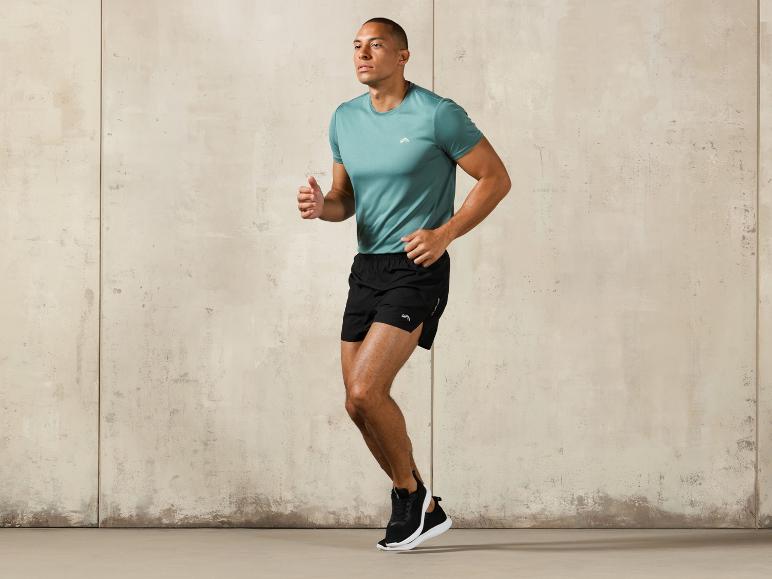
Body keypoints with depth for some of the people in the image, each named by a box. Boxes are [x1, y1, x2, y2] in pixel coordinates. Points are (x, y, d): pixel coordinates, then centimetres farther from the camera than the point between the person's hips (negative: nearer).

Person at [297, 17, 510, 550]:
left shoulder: (437, 115, -9)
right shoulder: (345, 119, 10)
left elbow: (496, 178, -5)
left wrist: (444, 233, -14)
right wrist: (321, 205, -4)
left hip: (417, 269, -7)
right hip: (367, 267, 7)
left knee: (365, 391, -19)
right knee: (359, 404, 6)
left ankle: (409, 492, 6)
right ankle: (426, 510, 23)